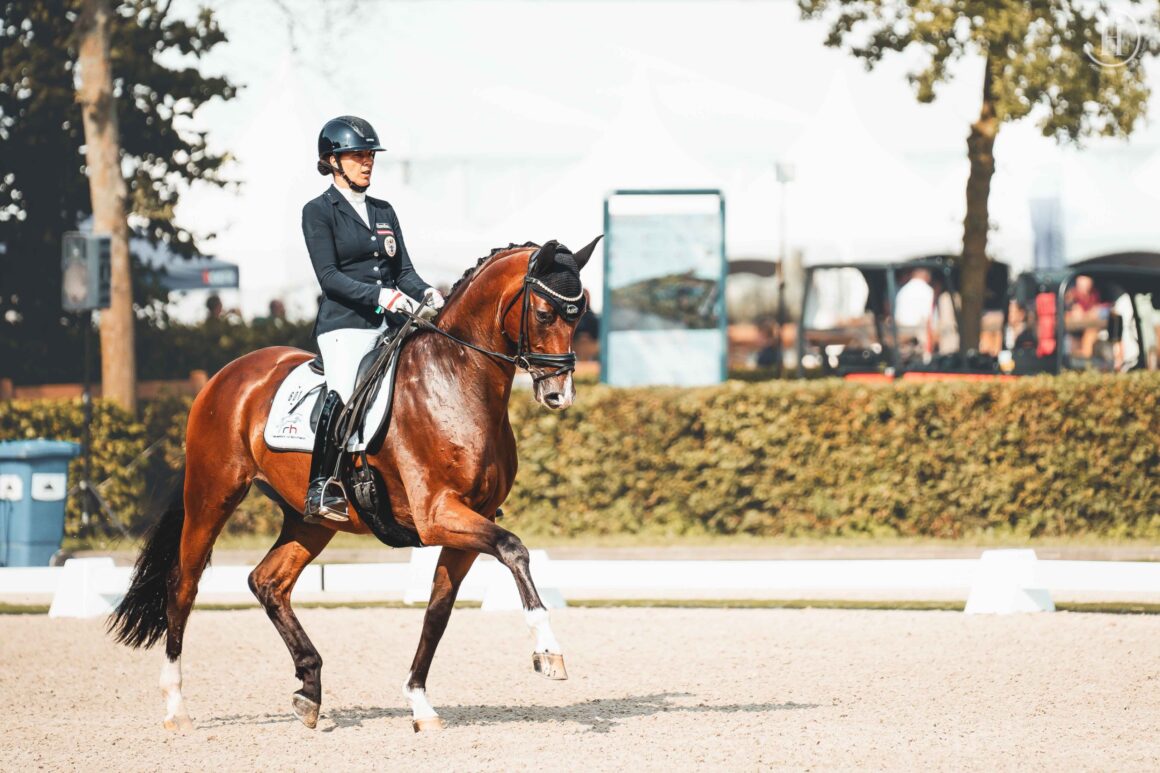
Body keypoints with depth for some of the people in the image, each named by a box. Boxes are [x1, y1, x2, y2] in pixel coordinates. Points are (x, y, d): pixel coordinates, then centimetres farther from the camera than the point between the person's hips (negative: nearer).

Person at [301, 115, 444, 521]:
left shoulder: (383, 211, 20)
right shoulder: (318, 211, 2)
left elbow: (403, 270, 16)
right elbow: (329, 277, -9)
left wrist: (425, 294, -7)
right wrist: (380, 295, -22)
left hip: (390, 324, 7)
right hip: (344, 324, -7)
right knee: (343, 393, -31)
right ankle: (320, 488, -29)